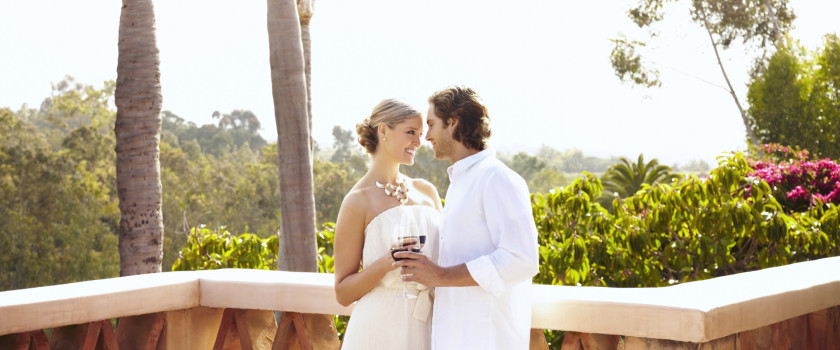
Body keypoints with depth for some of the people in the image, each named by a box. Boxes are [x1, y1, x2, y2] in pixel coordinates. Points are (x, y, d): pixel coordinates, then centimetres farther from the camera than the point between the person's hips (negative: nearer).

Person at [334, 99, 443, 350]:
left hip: (426, 329, 5)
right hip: (381, 329, -5)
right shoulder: (357, 202, -5)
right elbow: (343, 293, -5)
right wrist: (386, 263, -20)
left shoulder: (427, 192, 9)